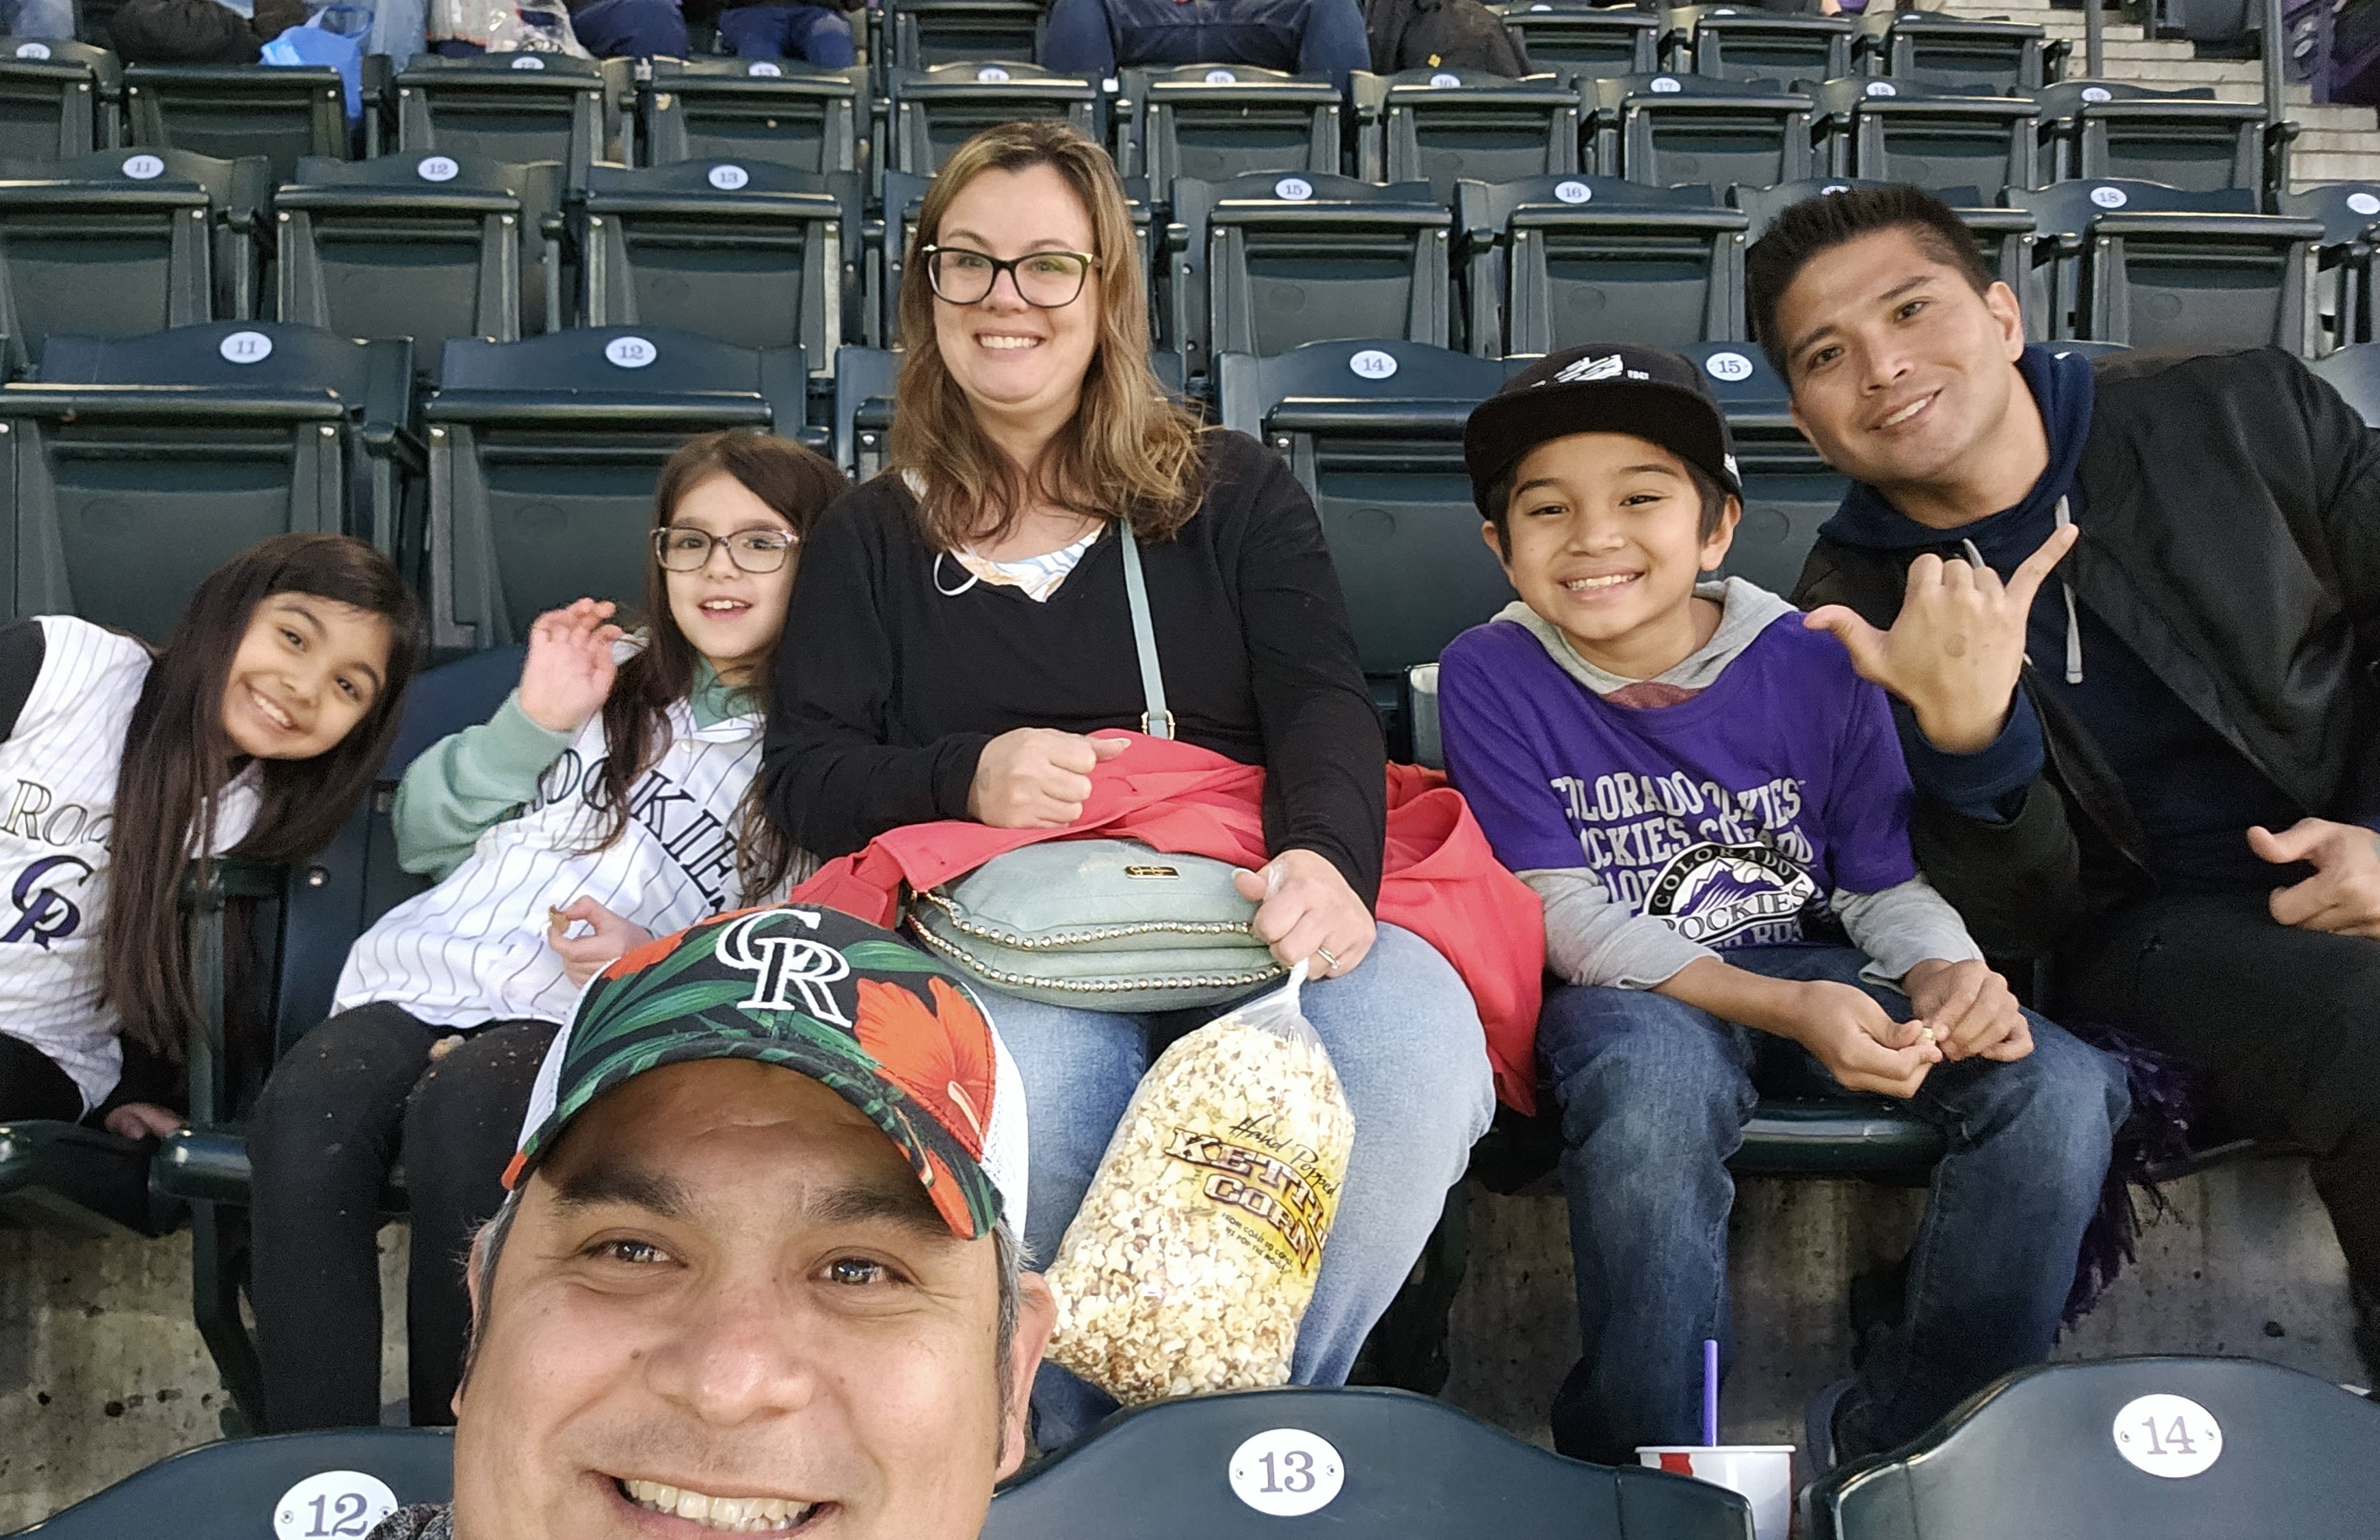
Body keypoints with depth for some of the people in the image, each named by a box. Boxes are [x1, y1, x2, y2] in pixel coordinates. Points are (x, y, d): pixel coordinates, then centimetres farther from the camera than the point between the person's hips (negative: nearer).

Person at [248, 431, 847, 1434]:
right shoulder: (607, 672, 23)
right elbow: (420, 836, 20)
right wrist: (531, 723, 5)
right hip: (423, 971, 4)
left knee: (458, 1110, -36)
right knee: (303, 1114, -29)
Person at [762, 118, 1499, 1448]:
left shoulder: (1236, 493, 17)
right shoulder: (875, 538, 19)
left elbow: (1324, 704, 2)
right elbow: (805, 776, 11)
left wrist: (1330, 855, -21)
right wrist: (966, 777, -11)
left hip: (1253, 909, 1)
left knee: (1417, 1046, -33)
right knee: (1027, 1095, -38)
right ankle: (1088, 1451, -10)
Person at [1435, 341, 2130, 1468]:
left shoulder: (1813, 671, -2)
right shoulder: (1491, 677, -9)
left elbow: (1888, 880, 3)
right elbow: (1569, 920, -13)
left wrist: (1947, 973, -22)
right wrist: (1789, 1007, -27)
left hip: (1818, 973, 4)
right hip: (1631, 995, -3)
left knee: (2061, 1087, -19)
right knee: (1652, 1083, -39)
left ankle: (1884, 1439, -1)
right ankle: (1635, 1464, -15)